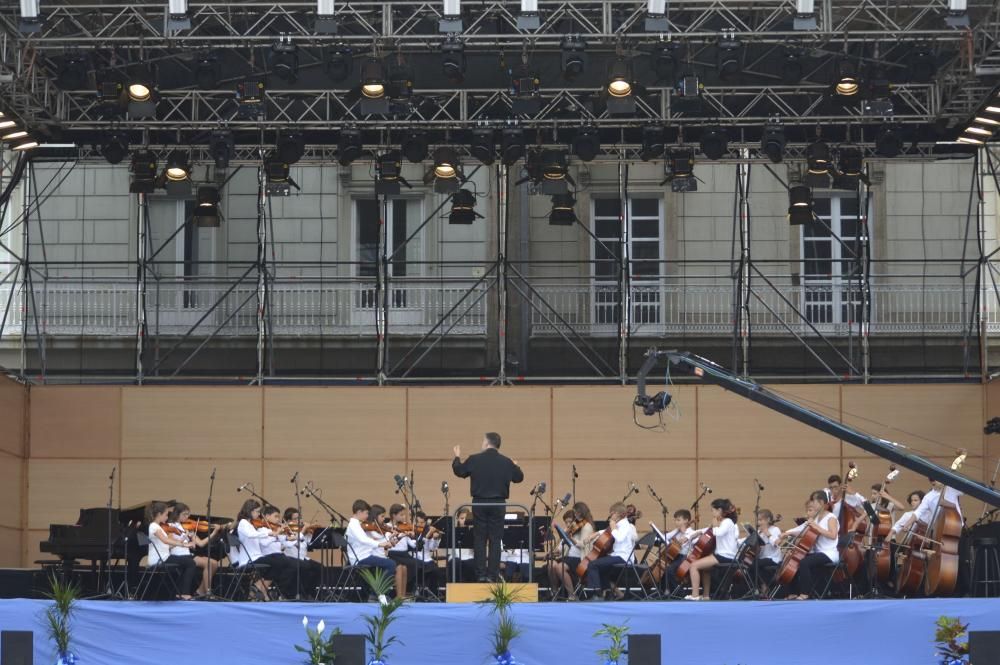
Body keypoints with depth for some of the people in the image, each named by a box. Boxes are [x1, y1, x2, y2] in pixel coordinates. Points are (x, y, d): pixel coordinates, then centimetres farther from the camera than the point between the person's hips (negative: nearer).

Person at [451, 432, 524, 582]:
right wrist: (516, 466, 32)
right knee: (495, 540, 4)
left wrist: (457, 458, 28)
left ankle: (481, 574, 3)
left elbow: (459, 471, 8)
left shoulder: (474, 460, -6)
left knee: (479, 539, 7)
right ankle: (492, 575, 0)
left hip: (479, 503, 0)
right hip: (498, 504, 1)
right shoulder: (506, 462, -2)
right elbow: (519, 478, 10)